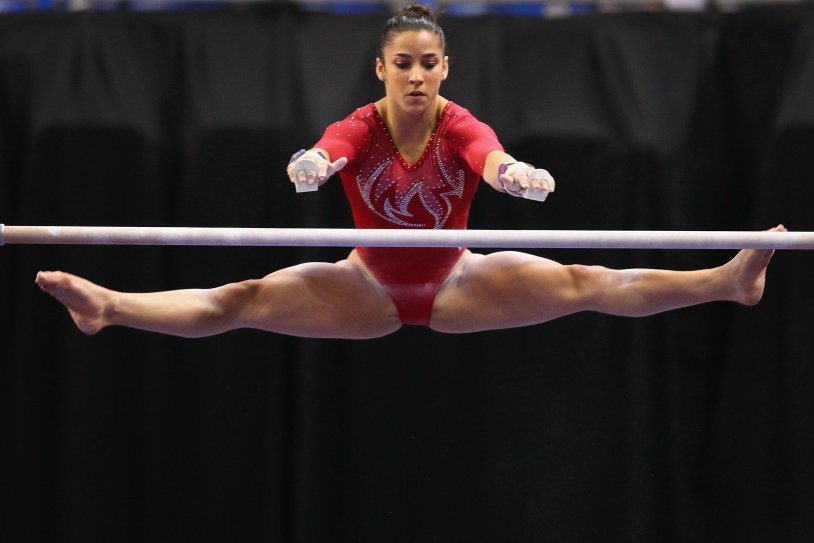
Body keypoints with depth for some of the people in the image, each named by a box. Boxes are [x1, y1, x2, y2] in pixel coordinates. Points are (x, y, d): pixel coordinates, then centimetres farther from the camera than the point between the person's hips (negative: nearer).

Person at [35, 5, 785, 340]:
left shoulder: (462, 129, -19)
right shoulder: (358, 130, -19)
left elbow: (496, 163, -43)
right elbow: (321, 159, -43)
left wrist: (522, 177, -67)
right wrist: (308, 169, -68)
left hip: (457, 285, 0)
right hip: (370, 288, 0)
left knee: (586, 284, -15)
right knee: (246, 301, -17)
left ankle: (729, 281, -21)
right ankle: (106, 307, -27)